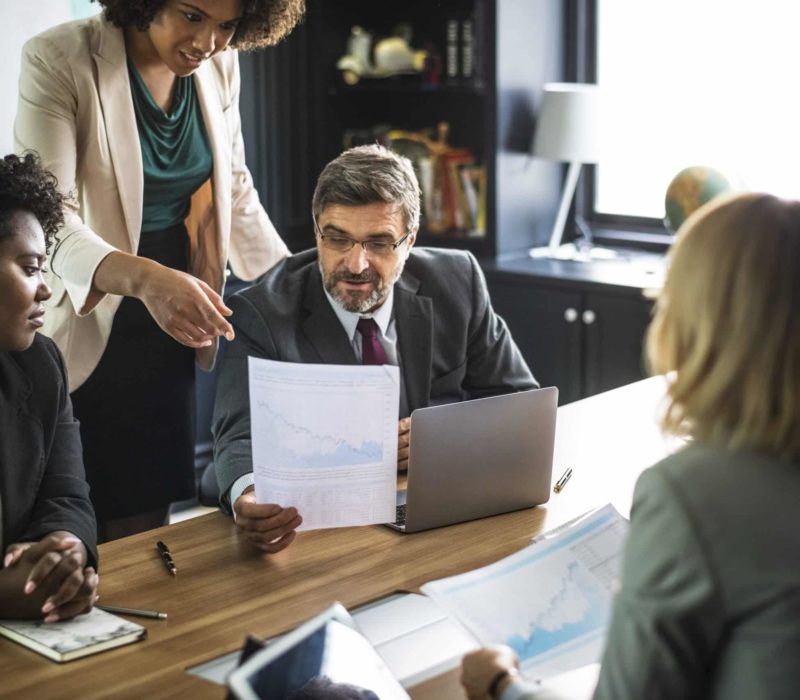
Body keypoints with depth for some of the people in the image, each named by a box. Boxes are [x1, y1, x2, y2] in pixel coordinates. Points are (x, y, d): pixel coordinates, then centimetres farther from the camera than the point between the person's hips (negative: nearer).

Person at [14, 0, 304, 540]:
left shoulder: (219, 64, 1)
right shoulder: (58, 61, -16)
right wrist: (142, 278, -42)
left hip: (169, 330, 5)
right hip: (85, 328, -4)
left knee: (149, 516, 7)